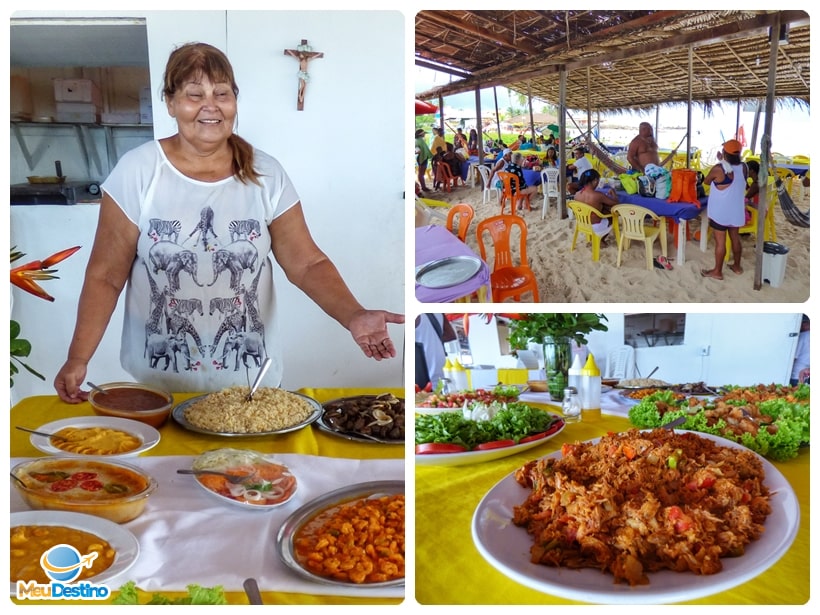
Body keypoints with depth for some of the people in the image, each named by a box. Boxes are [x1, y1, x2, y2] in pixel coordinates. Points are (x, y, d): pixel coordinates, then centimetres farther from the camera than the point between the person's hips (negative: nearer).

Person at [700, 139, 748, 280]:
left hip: (720, 211, -6)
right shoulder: (743, 167, -3)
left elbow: (706, 181, -3)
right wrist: (724, 162, 12)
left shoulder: (718, 169, -20)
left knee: (720, 241, 1)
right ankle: (737, 266, 32)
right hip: (736, 210, 6)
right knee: (735, 238, 19)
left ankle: (717, 271, 10)